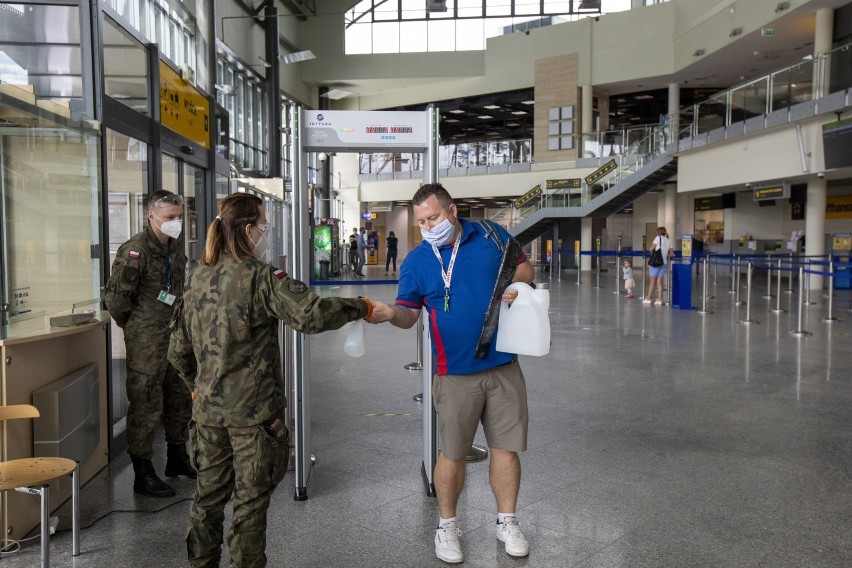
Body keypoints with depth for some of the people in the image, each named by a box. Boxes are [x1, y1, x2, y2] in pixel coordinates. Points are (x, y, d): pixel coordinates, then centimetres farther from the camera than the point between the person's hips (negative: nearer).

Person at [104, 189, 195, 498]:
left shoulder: (176, 246, 10)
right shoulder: (136, 250, -17)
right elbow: (115, 294, -17)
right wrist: (131, 324, -3)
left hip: (174, 335, 9)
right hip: (146, 341, -8)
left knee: (179, 399, 17)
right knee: (145, 405, -2)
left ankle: (177, 459, 34)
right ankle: (143, 474, 10)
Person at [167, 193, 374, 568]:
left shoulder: (198, 277, 7)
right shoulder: (259, 276, -14)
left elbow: (178, 350, 11)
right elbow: (311, 314, -26)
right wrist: (361, 308, -14)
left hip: (208, 408, 7)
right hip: (253, 410, -6)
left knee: (209, 492, 20)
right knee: (251, 499, 6)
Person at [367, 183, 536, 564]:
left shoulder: (493, 236, 1)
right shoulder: (416, 260, -2)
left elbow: (524, 266, 14)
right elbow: (408, 314, -2)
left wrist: (516, 283, -8)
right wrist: (390, 313, -24)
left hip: (504, 367, 2)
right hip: (456, 373, -1)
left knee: (506, 446, 10)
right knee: (452, 453, 7)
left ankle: (507, 522, 31)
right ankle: (446, 526, 28)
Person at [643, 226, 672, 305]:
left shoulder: (658, 238, -5)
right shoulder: (669, 241, 10)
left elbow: (651, 249, -11)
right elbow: (670, 254, 9)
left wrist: (652, 253, 9)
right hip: (664, 263, 4)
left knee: (652, 282, 2)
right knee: (660, 282, 6)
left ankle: (648, 299, 8)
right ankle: (659, 300, 2)